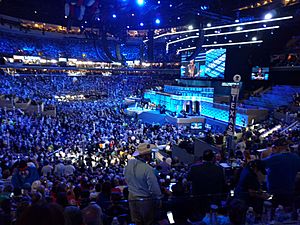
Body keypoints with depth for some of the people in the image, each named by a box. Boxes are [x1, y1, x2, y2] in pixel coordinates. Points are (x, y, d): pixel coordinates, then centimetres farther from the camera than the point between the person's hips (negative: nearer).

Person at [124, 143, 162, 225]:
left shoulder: (129, 163, -8)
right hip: (145, 200, -6)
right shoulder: (148, 169, -27)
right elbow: (154, 188, -23)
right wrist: (159, 196, -6)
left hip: (132, 198, 6)